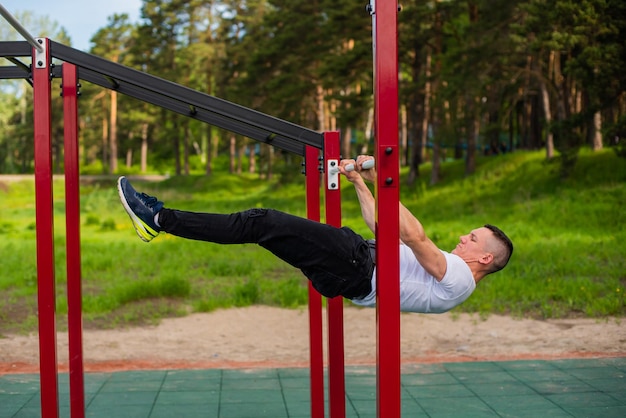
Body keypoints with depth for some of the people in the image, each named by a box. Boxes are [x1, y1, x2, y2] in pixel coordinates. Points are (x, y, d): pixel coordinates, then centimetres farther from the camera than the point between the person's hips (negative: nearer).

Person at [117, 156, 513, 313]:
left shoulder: (457, 278, -4)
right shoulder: (445, 267, 25)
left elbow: (413, 237, -21)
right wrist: (358, 182, 27)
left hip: (357, 271, -9)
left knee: (261, 223, -15)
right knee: (264, 222, 1)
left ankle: (161, 219, -12)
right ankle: (162, 217, 2)